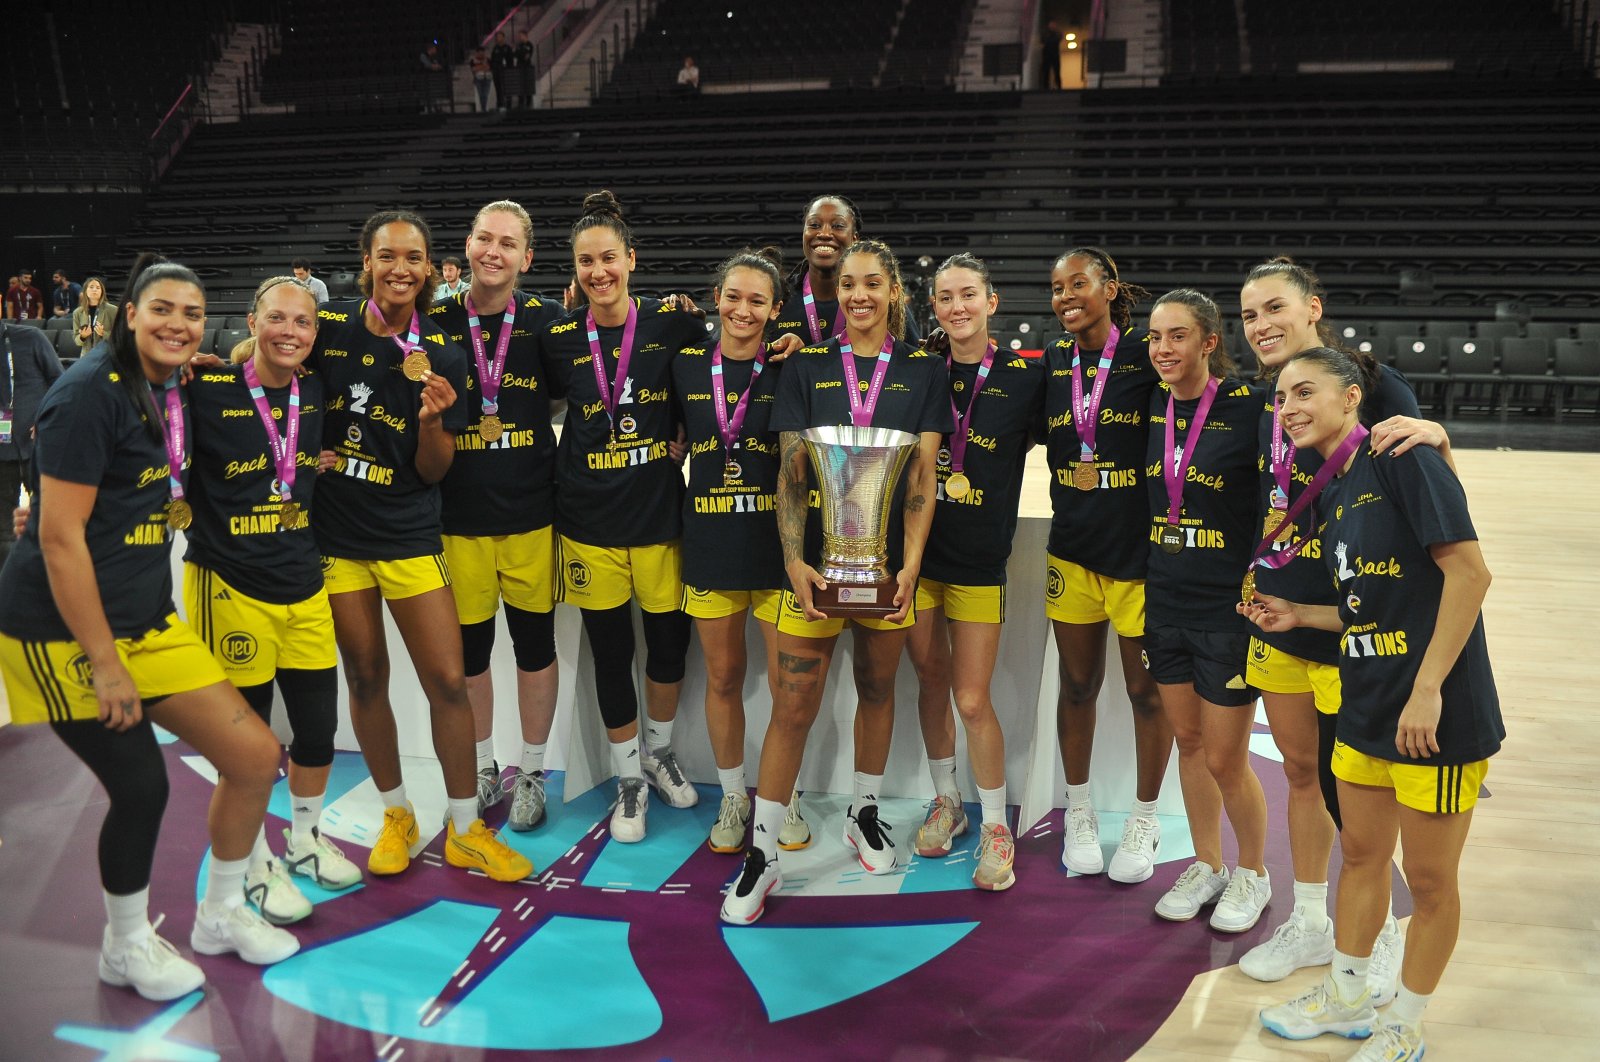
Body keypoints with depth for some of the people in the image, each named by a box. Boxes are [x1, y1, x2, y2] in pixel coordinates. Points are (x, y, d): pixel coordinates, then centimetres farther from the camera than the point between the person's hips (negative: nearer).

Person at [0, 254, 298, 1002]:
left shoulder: (170, 394, 9)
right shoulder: (92, 392, -16)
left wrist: (177, 509, 7)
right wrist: (103, 662, -18)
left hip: (145, 620, 8)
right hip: (66, 630, -8)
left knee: (255, 755, 3)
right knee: (142, 787, -4)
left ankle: (221, 914, 26)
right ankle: (127, 945, 24)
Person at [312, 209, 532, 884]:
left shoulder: (442, 358, -3)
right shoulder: (328, 330, -4)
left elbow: (433, 471, -1)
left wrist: (433, 420, -20)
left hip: (408, 536, 0)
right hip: (336, 535, 1)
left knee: (448, 681, -2)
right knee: (366, 677, 11)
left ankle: (465, 831, 14)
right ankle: (397, 816, 30)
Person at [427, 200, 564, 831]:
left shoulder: (546, 319, 0)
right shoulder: (435, 322, 1)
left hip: (532, 511, -1)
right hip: (461, 514, 1)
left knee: (534, 643, 8)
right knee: (469, 648, 10)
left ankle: (531, 773, 25)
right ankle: (482, 770, 30)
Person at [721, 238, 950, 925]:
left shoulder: (922, 371, 5)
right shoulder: (807, 367, 5)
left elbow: (923, 476, 0)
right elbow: (790, 473, 0)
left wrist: (911, 563, -10)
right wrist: (795, 560, -12)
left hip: (889, 560, 1)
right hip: (817, 560, -1)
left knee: (877, 689, 14)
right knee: (792, 707, -2)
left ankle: (863, 815, 35)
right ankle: (762, 855, 8)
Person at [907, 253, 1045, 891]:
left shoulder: (1026, 376, -4)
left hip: (979, 558, -2)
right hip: (916, 550, 3)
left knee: (972, 699, -2)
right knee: (931, 678, 13)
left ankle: (996, 827, 18)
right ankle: (946, 801, 33)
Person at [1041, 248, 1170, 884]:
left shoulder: (1146, 354, -6)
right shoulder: (1051, 363, 6)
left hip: (1140, 549, -3)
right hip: (1072, 549, 4)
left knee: (1147, 690, 8)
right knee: (1077, 684, 13)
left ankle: (1144, 819, 28)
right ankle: (1079, 811, 32)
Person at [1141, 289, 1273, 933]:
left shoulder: (1247, 406, -14)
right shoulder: (1155, 407, 3)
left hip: (1229, 607, -5)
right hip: (1165, 602, 5)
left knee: (1225, 760, 3)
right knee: (1188, 741, 16)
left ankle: (1253, 874, 28)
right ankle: (1206, 866, 35)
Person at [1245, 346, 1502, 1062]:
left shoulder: (1401, 458, -14)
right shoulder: (1334, 494, 10)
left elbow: (1467, 572, -21)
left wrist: (1427, 689, -23)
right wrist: (1296, 615, 5)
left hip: (1434, 714, -8)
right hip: (1366, 707, 8)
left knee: (1430, 879, 8)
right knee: (1360, 854, 20)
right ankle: (1346, 997, 37)